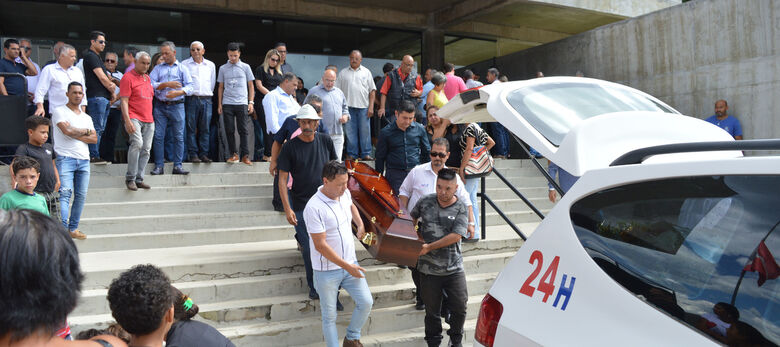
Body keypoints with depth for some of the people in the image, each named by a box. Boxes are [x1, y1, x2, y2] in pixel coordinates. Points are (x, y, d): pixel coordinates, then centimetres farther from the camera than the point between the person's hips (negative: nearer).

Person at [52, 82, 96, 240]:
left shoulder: (87, 117, 21)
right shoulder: (59, 111, 5)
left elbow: (94, 139, 9)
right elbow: (67, 131, -12)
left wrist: (75, 134, -5)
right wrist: (86, 131, 4)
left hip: (84, 160, 5)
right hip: (65, 158, -5)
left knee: (81, 195, 2)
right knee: (65, 193, -15)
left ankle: (73, 228, 9)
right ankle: (63, 228, -20)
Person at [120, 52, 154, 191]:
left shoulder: (147, 78, 19)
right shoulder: (128, 77, -3)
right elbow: (124, 101, -9)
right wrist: (127, 121, -19)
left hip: (148, 120, 7)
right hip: (134, 117, -7)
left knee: (146, 149, 2)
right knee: (137, 143, -23)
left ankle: (139, 179, 9)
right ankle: (130, 178, -15)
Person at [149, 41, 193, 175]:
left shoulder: (182, 68, 11)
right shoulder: (158, 68, 15)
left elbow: (189, 86, 0)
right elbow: (151, 84, 0)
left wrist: (178, 93, -16)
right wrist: (167, 84, -10)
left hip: (177, 105, -1)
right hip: (160, 106, 1)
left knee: (179, 136, -1)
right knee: (158, 136, -2)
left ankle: (177, 166, 5)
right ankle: (158, 166, 4)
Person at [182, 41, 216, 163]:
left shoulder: (211, 65, 15)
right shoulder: (185, 64, 6)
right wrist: (187, 93, 4)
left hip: (206, 99, 2)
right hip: (191, 99, -2)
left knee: (205, 128, 1)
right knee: (191, 128, -5)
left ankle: (204, 154, 5)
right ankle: (193, 154, -2)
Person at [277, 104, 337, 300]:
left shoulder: (326, 142, 2)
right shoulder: (290, 146, -5)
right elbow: (282, 179, -5)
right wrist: (287, 209, -11)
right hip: (301, 206, -1)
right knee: (308, 248, 3)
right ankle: (314, 287, 20)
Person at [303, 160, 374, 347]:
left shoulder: (344, 193, -2)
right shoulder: (314, 208, -25)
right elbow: (320, 245, -24)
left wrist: (360, 224, 10)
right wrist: (347, 266, -21)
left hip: (350, 263, 6)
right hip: (327, 271, -6)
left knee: (366, 302, 4)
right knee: (330, 316, 8)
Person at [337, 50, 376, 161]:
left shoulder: (366, 72, 9)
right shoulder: (343, 72, 11)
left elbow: (372, 90, 6)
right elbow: (338, 91, 8)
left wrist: (371, 106, -3)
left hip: (363, 107, -1)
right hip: (348, 107, 1)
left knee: (365, 131, -1)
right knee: (350, 132, 2)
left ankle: (366, 154, 6)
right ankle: (351, 154, 9)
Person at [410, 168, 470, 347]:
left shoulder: (460, 208, -6)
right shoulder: (425, 202, 1)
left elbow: (456, 236, -15)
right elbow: (412, 218, 20)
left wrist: (430, 247, -17)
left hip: (454, 269, -1)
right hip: (428, 269, 1)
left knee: (459, 307, 5)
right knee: (432, 310, 12)